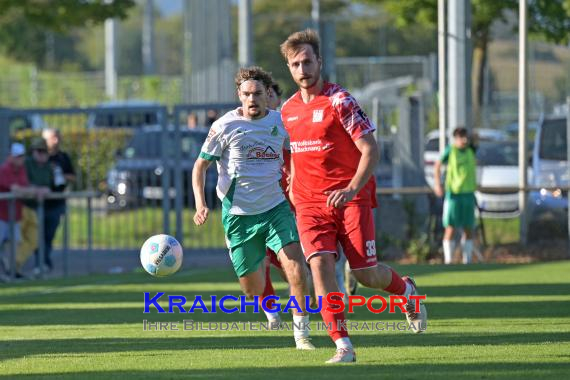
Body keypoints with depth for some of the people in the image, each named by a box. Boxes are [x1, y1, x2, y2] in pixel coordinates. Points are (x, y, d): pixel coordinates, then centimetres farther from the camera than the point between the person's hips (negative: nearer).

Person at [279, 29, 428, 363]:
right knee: (320, 263, -18)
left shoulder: (340, 101, -9)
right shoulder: (288, 110, 10)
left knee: (366, 274, -2)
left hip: (351, 200, -4)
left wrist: (352, 190, -24)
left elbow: (371, 150, -13)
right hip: (310, 204, 4)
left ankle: (406, 290, 34)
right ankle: (343, 346, -17)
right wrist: (292, 189, 18)